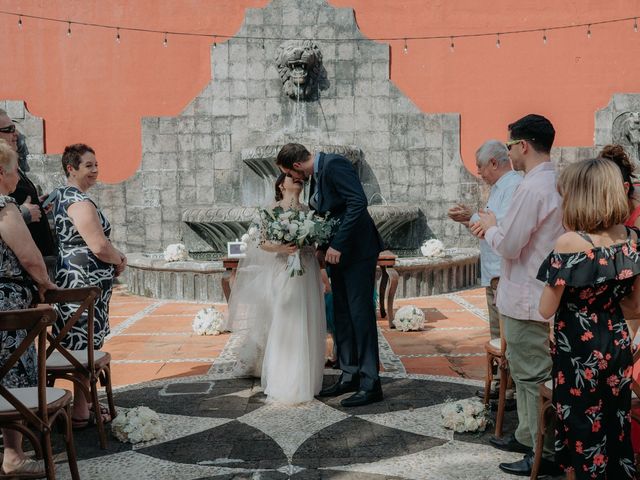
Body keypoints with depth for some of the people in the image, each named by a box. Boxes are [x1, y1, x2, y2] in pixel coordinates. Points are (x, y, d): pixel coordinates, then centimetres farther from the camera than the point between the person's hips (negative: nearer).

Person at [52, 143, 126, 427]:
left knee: (77, 345, 16)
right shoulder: (80, 203, -17)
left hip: (69, 275, 10)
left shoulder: (61, 197, 16)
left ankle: (84, 403, 27)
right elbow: (100, 247, -24)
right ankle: (81, 413, 6)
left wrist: (114, 256, 12)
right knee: (87, 346, -2)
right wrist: (119, 261, -3)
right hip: (86, 281, -10)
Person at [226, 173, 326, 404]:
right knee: (285, 324, -7)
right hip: (285, 272, -5)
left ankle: (303, 379, 17)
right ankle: (284, 385, 2)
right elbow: (261, 242, -7)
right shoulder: (275, 209, -1)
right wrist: (280, 248, -24)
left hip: (308, 272, 5)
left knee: (307, 326, 5)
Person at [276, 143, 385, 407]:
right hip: (337, 251, 10)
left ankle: (370, 383, -2)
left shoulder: (334, 164, -16)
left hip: (357, 249, -10)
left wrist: (337, 244, -23)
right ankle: (349, 375, 21)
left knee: (361, 313, -7)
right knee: (342, 315, 12)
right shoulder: (316, 175, 12)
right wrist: (322, 245, 7)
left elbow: (358, 202, -24)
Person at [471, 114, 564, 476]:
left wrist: (490, 227, -3)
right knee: (526, 370, 22)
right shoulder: (556, 182, 8)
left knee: (533, 376, 1)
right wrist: (497, 228, 9)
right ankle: (528, 437, 36)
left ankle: (546, 456, 12)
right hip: (539, 294, 10)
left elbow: (508, 245, -21)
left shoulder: (533, 188, -23)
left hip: (526, 299, -10)